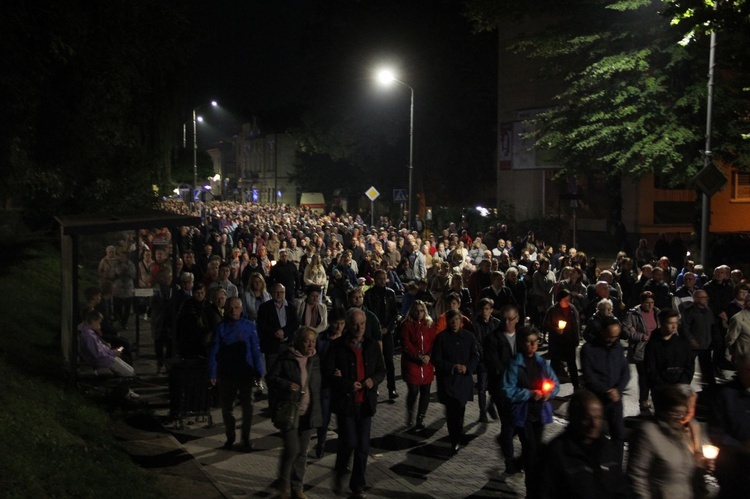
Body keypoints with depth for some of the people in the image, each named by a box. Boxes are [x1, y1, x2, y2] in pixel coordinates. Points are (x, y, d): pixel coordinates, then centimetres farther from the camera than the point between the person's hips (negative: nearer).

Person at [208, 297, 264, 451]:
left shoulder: (249, 326, -5)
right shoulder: (221, 328, -4)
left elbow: (256, 350, -4)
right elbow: (213, 352, -4)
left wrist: (258, 372, -6)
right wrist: (212, 374, -9)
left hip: (246, 374, -1)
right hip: (226, 374, 1)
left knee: (247, 406, 5)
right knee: (226, 407, 12)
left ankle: (246, 437, 20)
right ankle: (230, 437, 28)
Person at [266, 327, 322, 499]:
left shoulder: (316, 359, 6)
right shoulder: (286, 358, -8)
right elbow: (270, 377, -5)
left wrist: (317, 409, 9)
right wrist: (286, 384, -22)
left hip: (308, 412, 5)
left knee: (302, 452, 10)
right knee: (292, 450, -8)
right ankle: (284, 484, 15)